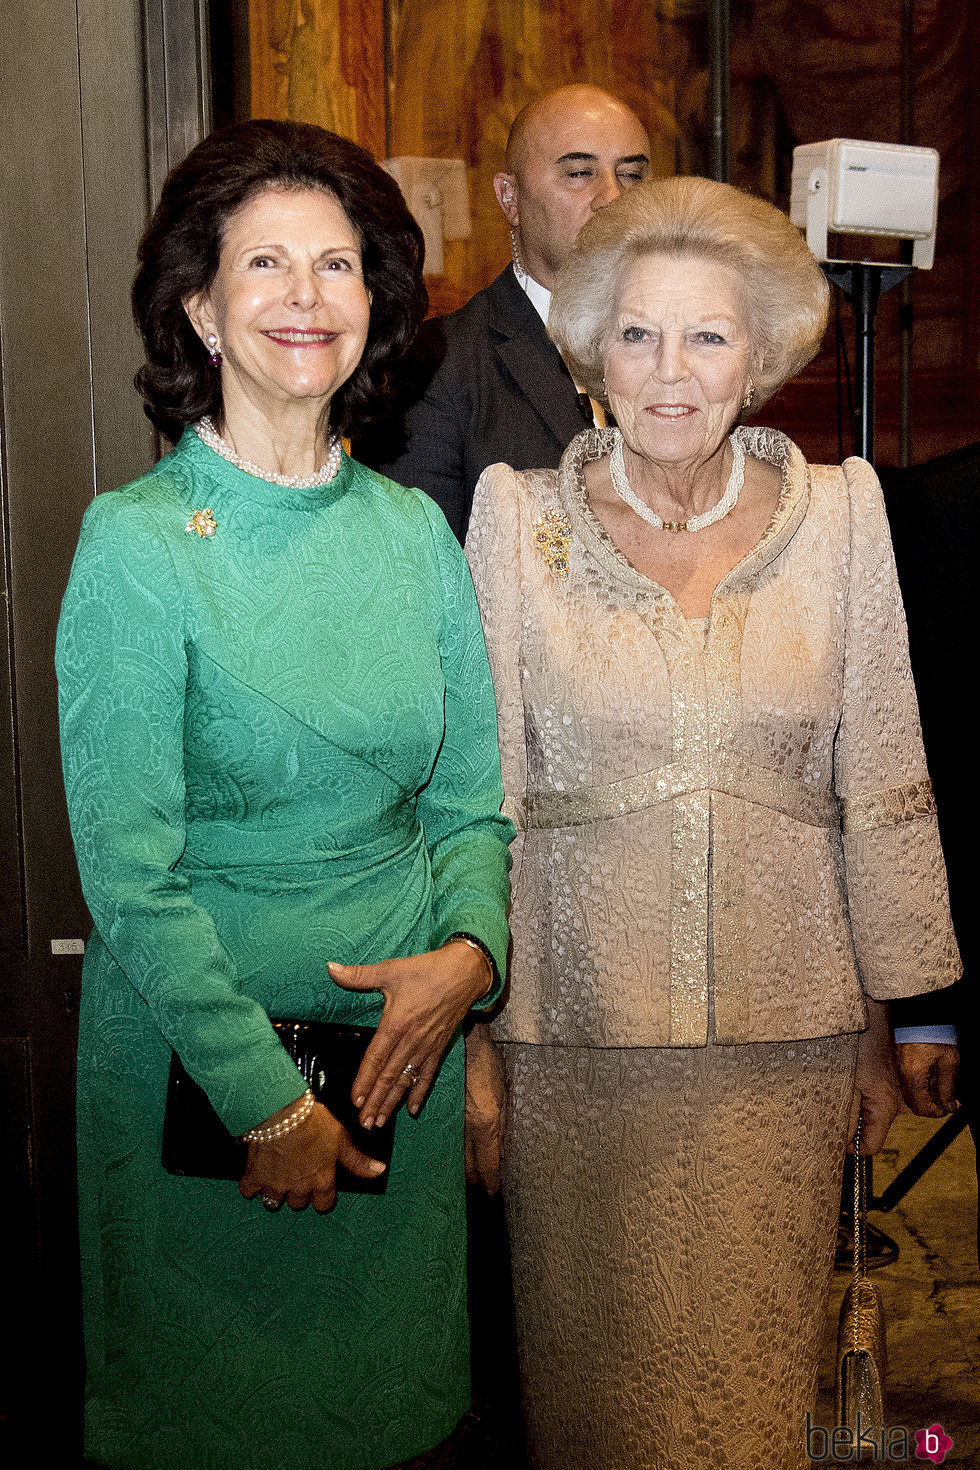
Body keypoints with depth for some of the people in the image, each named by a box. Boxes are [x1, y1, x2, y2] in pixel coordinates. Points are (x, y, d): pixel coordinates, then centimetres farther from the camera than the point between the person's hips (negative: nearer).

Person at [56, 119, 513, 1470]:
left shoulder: (414, 529, 1)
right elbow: (129, 871, -16)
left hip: (400, 1031, 4)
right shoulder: (137, 544, -14)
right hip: (199, 1043, -4)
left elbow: (473, 797, 6)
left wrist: (468, 952, -12)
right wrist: (267, 1097, -16)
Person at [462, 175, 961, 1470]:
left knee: (755, 1365, 14)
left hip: (783, 1024, 1)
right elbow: (480, 786, -2)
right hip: (580, 1023, -1)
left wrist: (879, 1026, 4)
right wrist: (472, 1036, -3)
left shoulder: (837, 511, -1)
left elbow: (881, 781, 3)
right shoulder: (519, 515, -3)